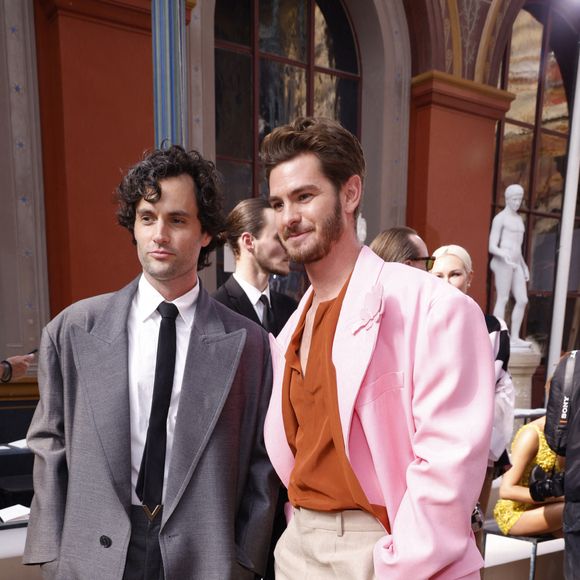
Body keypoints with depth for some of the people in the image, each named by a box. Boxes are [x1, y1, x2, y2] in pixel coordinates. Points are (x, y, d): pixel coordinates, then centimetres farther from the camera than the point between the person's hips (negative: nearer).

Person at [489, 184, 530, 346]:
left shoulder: (518, 219, 22)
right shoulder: (499, 219, -5)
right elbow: (492, 247, -12)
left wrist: (524, 266, 21)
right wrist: (505, 256, -31)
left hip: (515, 264, 8)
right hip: (502, 263, -8)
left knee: (522, 300, 3)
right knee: (503, 299, -6)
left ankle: (515, 338, 9)